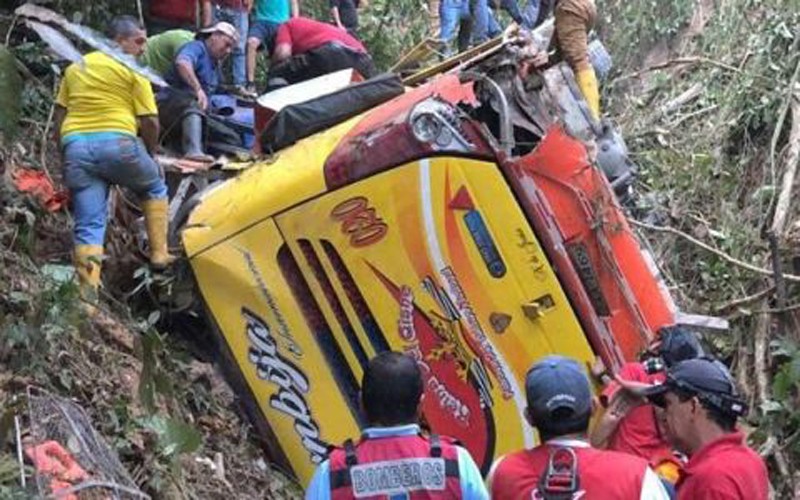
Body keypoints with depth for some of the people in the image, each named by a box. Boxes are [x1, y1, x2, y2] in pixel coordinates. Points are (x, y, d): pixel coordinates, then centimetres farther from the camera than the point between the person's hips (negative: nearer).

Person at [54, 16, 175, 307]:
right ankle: (159, 254, 20)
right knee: (155, 187, 25)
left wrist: (65, 159, 25)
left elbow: (59, 117, 19)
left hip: (75, 145, 4)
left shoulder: (75, 67, 21)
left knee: (88, 227, 3)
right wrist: (151, 154, 16)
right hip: (116, 142, -4)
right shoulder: (132, 69, 4)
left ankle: (88, 299, -8)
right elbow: (149, 121, 0)